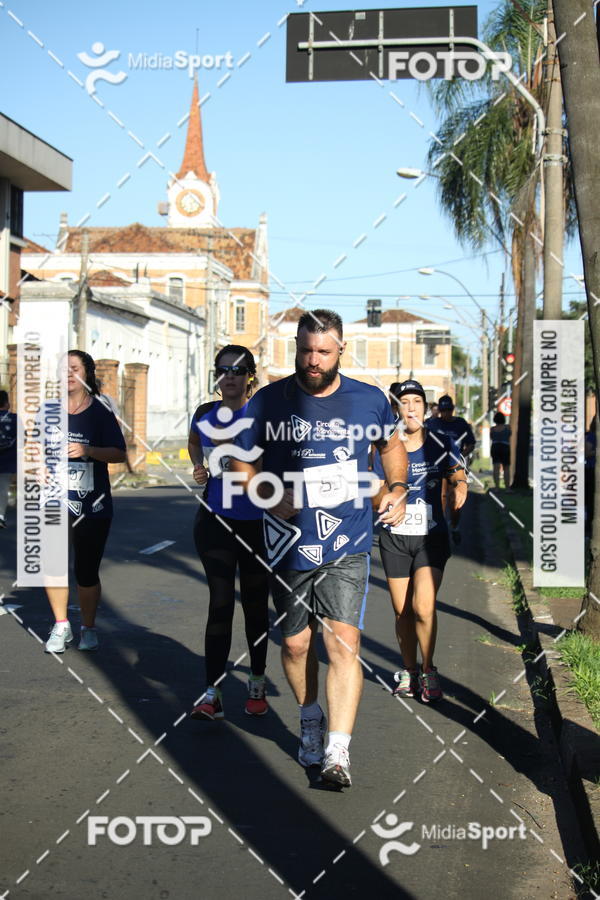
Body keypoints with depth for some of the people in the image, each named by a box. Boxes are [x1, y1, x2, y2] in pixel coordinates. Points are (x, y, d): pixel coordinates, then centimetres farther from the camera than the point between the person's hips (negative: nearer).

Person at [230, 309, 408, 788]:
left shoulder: (370, 400, 2)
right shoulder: (269, 401, -2)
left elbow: (392, 445, 22)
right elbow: (242, 459, 6)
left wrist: (397, 488, 7)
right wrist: (269, 495, -11)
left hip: (348, 545, -1)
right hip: (289, 545, 1)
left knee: (344, 640, -12)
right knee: (296, 643, 11)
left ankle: (337, 752, -10)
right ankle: (311, 721, 37)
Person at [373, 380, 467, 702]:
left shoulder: (441, 444, 1)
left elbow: (458, 476, -7)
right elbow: (376, 495, 3)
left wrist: (458, 488, -28)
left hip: (432, 537, -1)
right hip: (394, 539, 1)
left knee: (423, 607, -15)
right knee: (402, 611, 4)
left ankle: (428, 671, 5)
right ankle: (409, 670, 26)